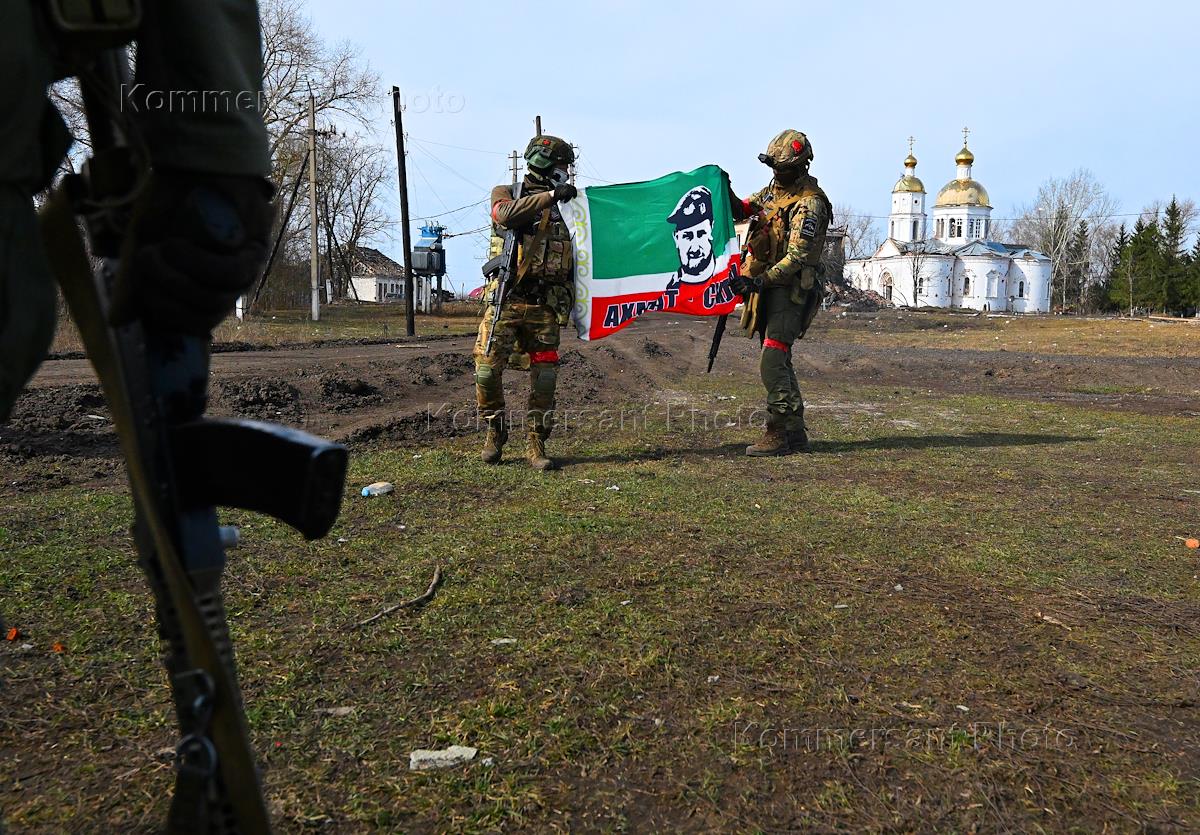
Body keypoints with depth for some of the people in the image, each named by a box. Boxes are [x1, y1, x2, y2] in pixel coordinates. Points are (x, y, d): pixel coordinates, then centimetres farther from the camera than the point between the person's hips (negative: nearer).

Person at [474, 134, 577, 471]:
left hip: (545, 306, 3)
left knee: (544, 378, -1)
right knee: (488, 369, -8)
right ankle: (495, 432, 13)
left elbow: (576, 255, 25)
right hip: (506, 300, -3)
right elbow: (507, 215, -18)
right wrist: (550, 196, -19)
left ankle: (535, 444, 10)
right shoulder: (505, 193, 7)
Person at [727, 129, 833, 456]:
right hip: (768, 287, 9)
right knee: (780, 362, 11)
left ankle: (777, 436, -10)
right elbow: (742, 209, 20)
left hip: (791, 291, -9)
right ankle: (796, 435, 18)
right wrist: (725, 193, -1)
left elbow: (796, 258, -23)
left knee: (772, 364, -16)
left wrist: (758, 281, -31)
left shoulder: (809, 204, -16)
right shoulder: (775, 188, 11)